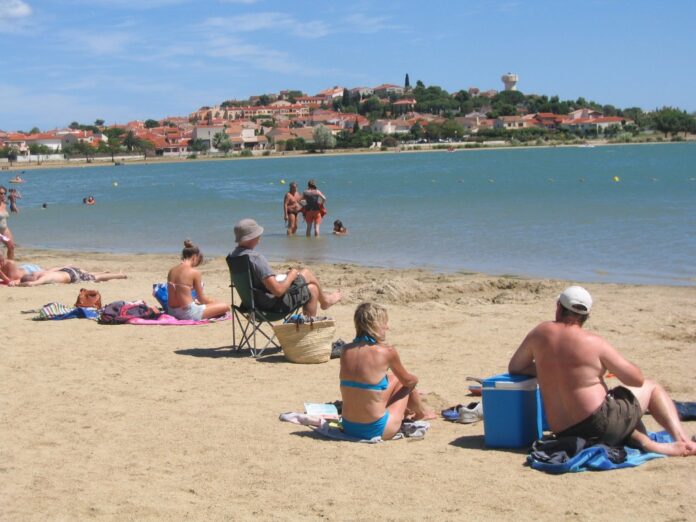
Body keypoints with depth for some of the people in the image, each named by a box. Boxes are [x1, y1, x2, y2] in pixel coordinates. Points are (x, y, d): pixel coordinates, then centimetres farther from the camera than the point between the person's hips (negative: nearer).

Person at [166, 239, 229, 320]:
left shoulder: (171, 271, 5)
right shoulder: (194, 272, -13)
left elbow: (180, 295, 13)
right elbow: (201, 298, -5)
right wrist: (214, 301, 15)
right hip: (188, 313, -8)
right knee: (225, 306, 1)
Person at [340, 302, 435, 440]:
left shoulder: (346, 350, -1)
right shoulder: (387, 351, -14)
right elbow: (408, 380, 4)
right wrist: (415, 379, 28)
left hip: (348, 427, 5)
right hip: (376, 430, -5)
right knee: (403, 382, 21)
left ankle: (405, 412, 53)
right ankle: (421, 413, 48)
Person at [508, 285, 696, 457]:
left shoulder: (541, 332, 3)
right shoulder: (593, 343, -9)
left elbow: (514, 367, 16)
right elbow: (636, 379, -2)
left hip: (563, 434, 5)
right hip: (601, 426, -5)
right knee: (652, 387, 21)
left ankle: (649, 444, 10)